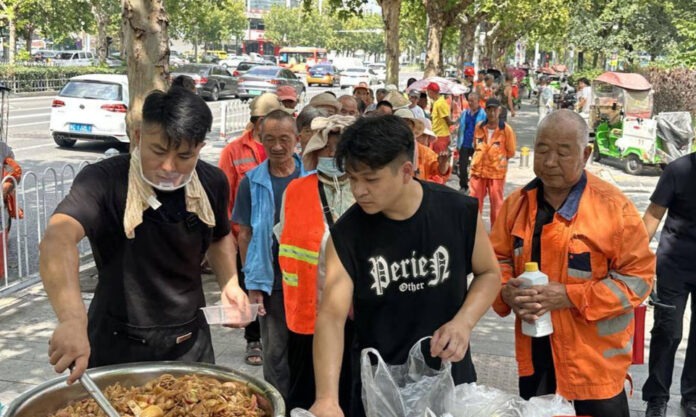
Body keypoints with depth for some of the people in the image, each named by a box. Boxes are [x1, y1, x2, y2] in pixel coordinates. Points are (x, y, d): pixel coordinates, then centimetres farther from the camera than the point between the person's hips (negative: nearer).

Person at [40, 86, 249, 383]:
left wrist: (229, 283, -2)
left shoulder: (213, 183, -6)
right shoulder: (104, 181, -22)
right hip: (118, 347, -4)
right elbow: (57, 239, -41)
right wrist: (73, 320, -56)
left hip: (191, 343, 4)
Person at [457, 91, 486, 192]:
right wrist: (458, 143, 12)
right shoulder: (465, 114, 10)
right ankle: (463, 186, 19)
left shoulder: (483, 114, -6)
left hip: (476, 146, -4)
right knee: (462, 166, 5)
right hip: (464, 144, 4)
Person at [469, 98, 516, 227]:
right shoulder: (479, 127, 2)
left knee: (496, 203, 5)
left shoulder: (506, 129, -9)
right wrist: (482, 157, 7)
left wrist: (499, 159, 1)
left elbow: (511, 152, -1)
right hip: (478, 170, 3)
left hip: (497, 172, -3)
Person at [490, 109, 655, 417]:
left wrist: (570, 296, -22)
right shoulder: (517, 203, 2)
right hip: (535, 352, 4)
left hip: (594, 357, -4)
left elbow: (637, 277, -12)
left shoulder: (614, 207, -13)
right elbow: (497, 258, 10)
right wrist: (505, 290, -13)